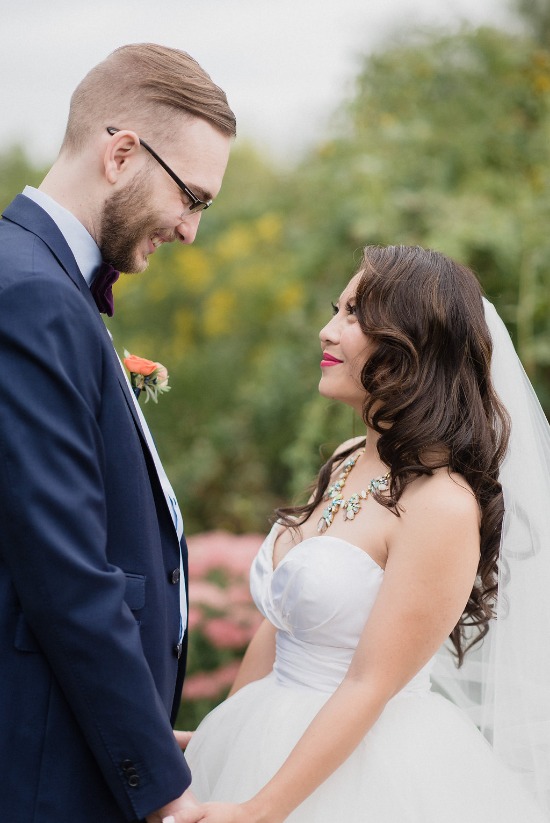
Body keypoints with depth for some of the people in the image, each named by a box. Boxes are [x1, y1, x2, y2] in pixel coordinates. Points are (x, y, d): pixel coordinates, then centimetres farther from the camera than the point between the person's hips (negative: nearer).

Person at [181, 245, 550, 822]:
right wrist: (218, 741, 13)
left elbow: (368, 687, -20)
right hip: (274, 744, 7)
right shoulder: (347, 462, 3)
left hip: (367, 770, -7)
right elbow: (279, 627, 9)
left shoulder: (443, 506, -21)